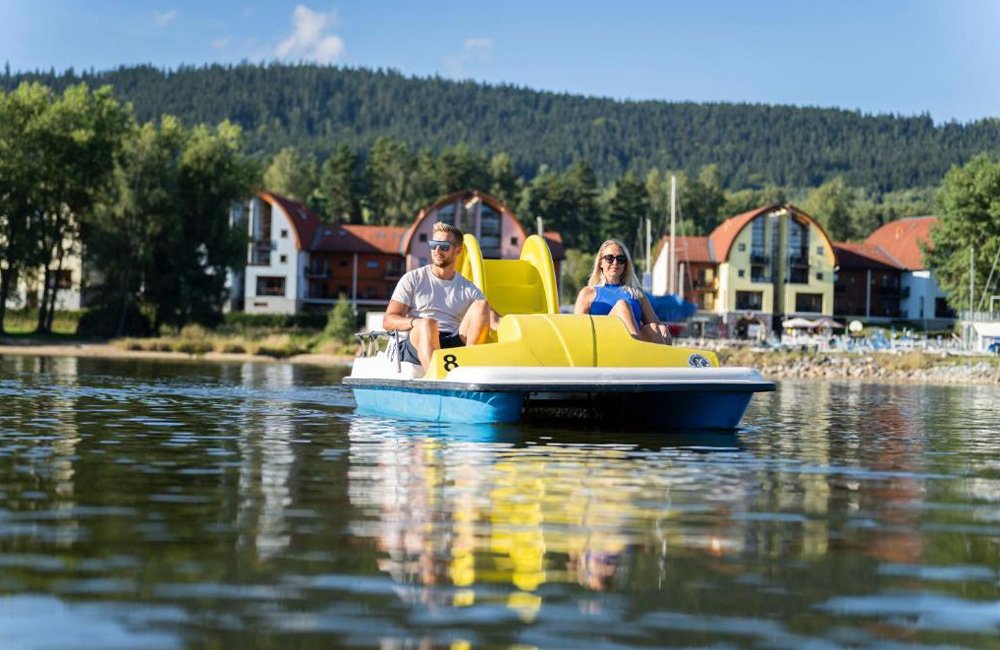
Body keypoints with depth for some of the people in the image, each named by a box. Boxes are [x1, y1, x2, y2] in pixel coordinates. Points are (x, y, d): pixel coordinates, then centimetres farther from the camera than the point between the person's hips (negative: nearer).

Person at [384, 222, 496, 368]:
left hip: (455, 345, 3)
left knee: (481, 306, -16)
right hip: (417, 343, -3)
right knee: (428, 323, -36)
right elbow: (388, 321, 5)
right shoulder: (412, 279, 13)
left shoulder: (468, 289, 19)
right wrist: (414, 322, -17)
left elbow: (493, 319, 8)